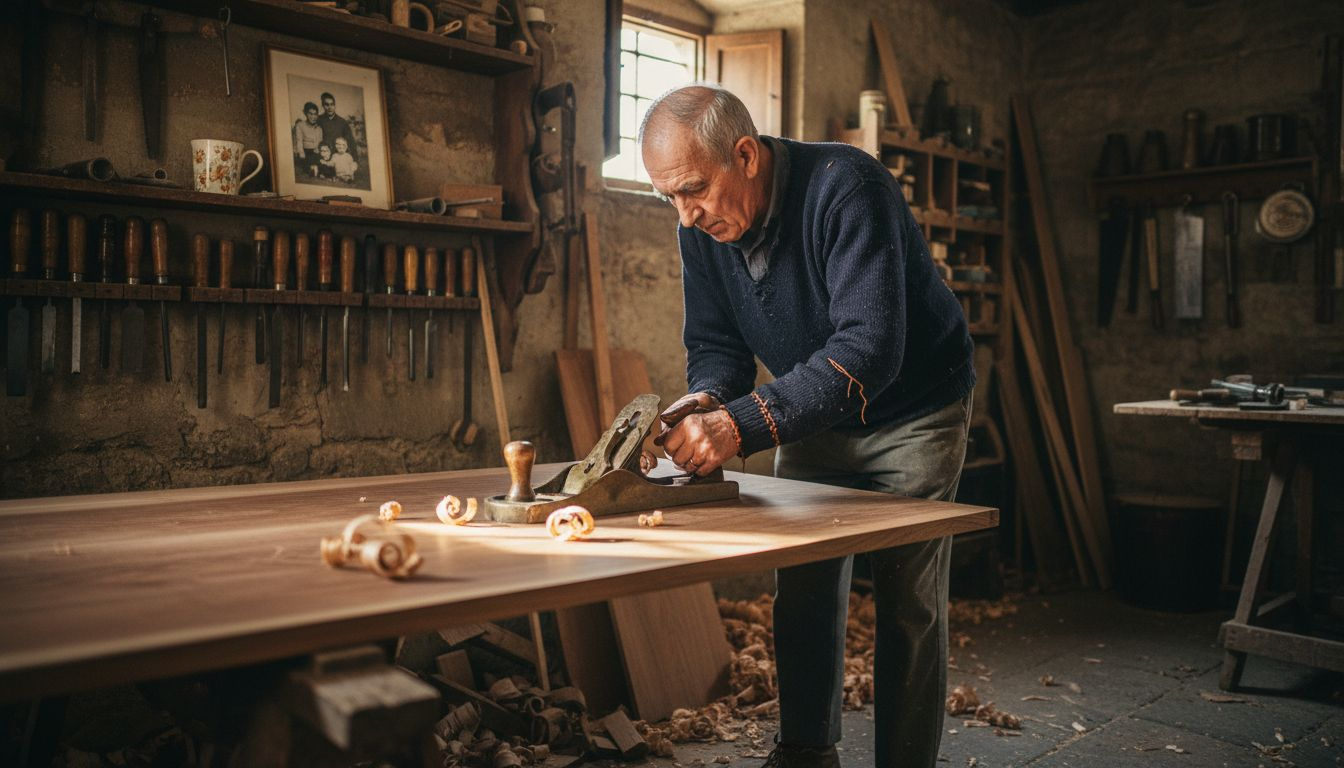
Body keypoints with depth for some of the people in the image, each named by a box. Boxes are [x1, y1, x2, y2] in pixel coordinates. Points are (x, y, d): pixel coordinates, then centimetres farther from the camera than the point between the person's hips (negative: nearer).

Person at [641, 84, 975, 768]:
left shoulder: (845, 186, -30)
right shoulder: (701, 226, -10)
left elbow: (869, 347, -39)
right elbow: (715, 341, -3)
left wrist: (741, 424, -46)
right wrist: (708, 399, -27)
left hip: (912, 410, -5)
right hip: (815, 415, 5)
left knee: (909, 600, -3)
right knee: (802, 588, 7)